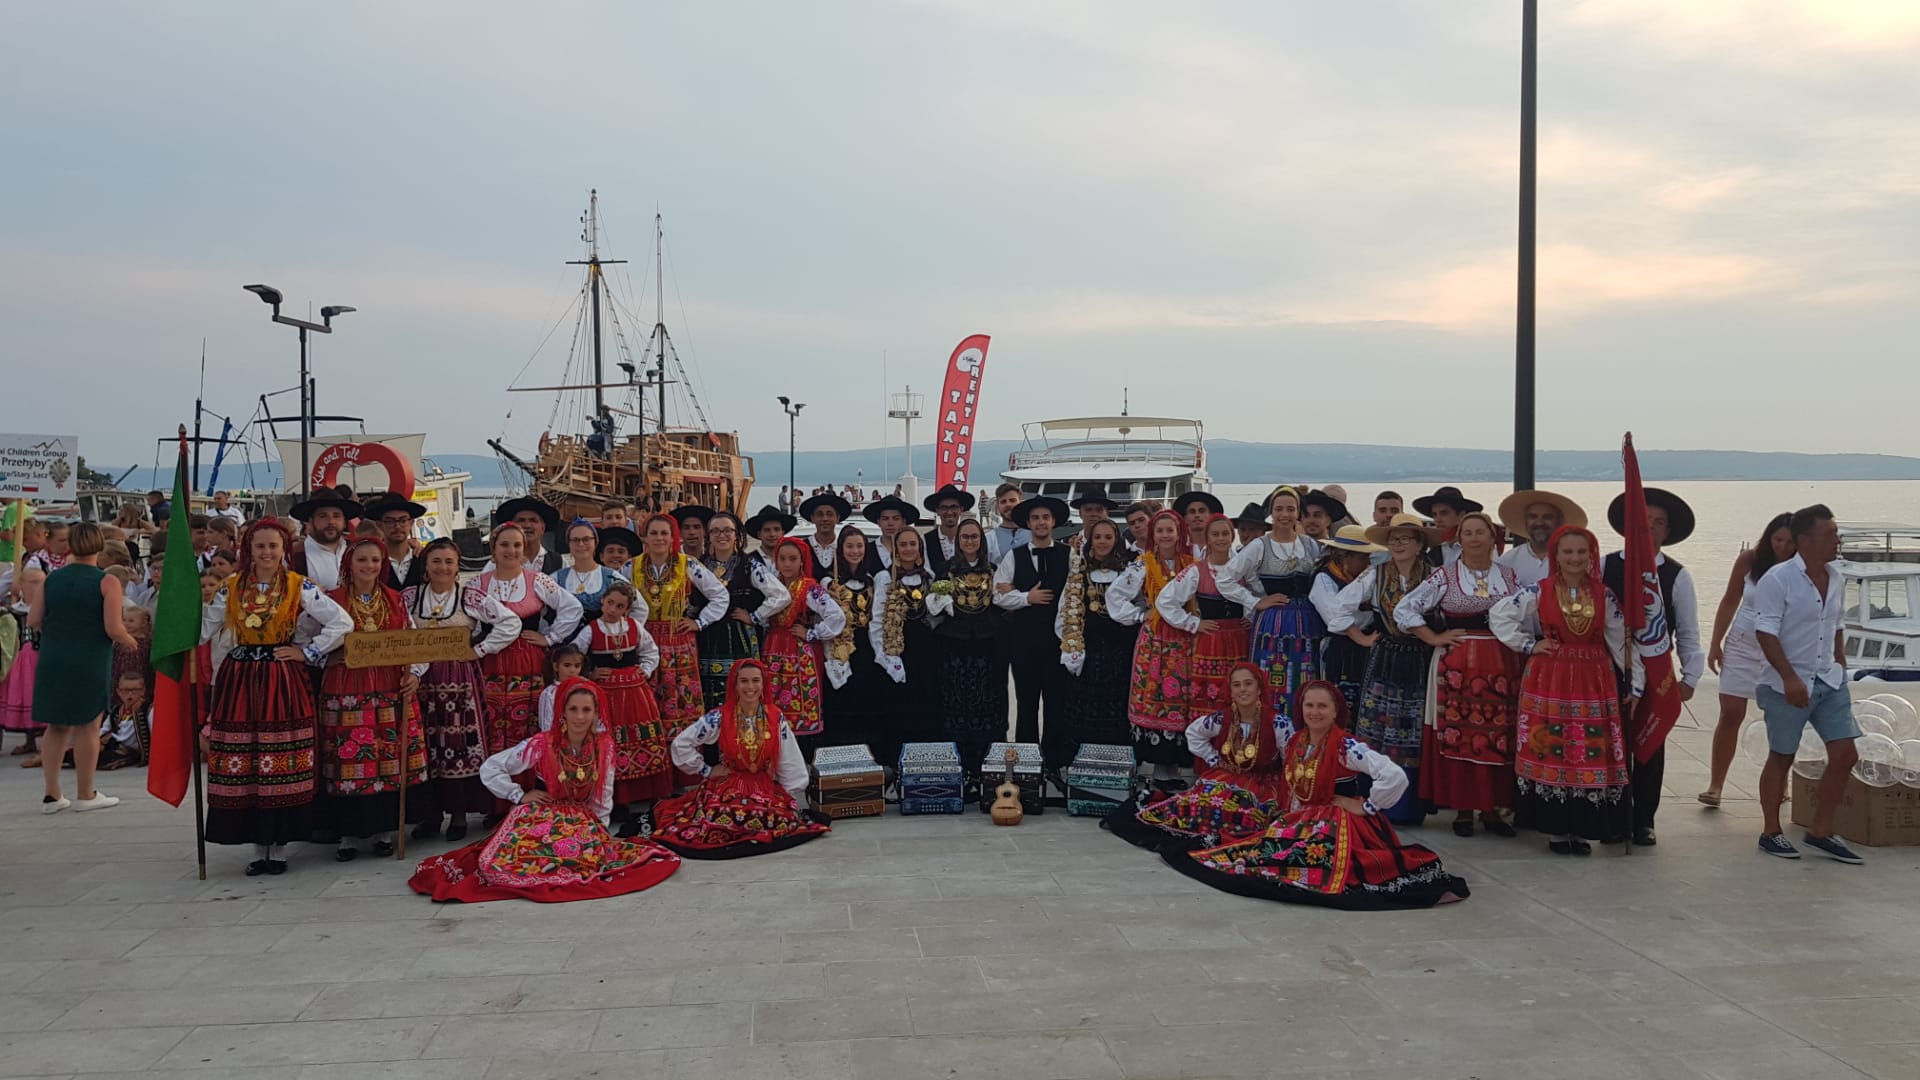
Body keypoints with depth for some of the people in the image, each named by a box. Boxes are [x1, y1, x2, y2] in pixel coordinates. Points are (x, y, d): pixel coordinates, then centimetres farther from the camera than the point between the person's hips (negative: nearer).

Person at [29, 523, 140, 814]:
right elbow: (113, 629, -15)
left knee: (56, 726, 13)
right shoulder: (106, 582, -9)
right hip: (90, 662, -4)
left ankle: (52, 795, 16)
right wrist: (131, 643, 5)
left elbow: (33, 621, 3)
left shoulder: (52, 578, 5)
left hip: (53, 660, 4)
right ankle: (85, 795, 13)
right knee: (87, 727, 5)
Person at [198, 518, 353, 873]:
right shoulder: (231, 588, 7)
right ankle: (258, 846, 14)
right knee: (241, 765, 3)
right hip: (239, 684, 3)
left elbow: (342, 622, -5)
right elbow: (202, 630, 10)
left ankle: (278, 846, 10)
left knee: (281, 767, 0)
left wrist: (307, 653, -5)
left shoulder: (299, 588, -1)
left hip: (283, 684, -2)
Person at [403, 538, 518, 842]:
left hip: (462, 679, -2)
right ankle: (431, 813, 15)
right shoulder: (409, 597, 7)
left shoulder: (473, 596, -2)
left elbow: (511, 622, -5)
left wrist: (480, 649, -7)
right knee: (427, 745, 5)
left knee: (461, 743, -2)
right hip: (423, 679, 2)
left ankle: (459, 814, 8)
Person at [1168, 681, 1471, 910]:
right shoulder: (1292, 736, 1)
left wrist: (1366, 806, -18)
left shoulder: (1346, 747, -19)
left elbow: (1395, 776, -29)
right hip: (1299, 821, 8)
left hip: (1336, 825, -8)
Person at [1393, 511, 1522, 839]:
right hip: (1457, 666, -2)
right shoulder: (1444, 576, 1)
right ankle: (1462, 809, 8)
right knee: (1457, 735, -2)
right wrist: (1434, 639, -3)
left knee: (1499, 736, 3)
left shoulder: (1509, 576, 9)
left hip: (1501, 665, 2)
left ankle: (1492, 809, 14)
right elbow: (1404, 609, 0)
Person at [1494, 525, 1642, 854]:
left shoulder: (1605, 595, 4)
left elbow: (1622, 640, 5)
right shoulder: (1538, 591, -1)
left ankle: (1581, 829, 14)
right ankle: (1556, 829, 10)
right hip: (1548, 682, -1)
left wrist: (1635, 684, 4)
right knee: (1550, 753, 1)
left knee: (1592, 756, 3)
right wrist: (1528, 645, -2)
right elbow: (1498, 615, 3)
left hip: (1594, 683, 2)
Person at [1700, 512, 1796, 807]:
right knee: (1730, 715, -1)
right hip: (1742, 646, 1)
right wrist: (1715, 644, 3)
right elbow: (1730, 601, 4)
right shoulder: (1749, 560, -4)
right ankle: (1715, 785, 3)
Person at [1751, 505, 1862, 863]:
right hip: (1787, 685, -6)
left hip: (1829, 682, 7)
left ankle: (1821, 832, 15)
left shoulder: (1835, 579, 6)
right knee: (1781, 757, 5)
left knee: (1845, 754, 2)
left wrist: (1841, 668, 15)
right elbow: (1765, 632, -19)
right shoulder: (1777, 579, -16)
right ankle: (1771, 832, 19)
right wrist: (1791, 678, -25)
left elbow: (1837, 627, 19)